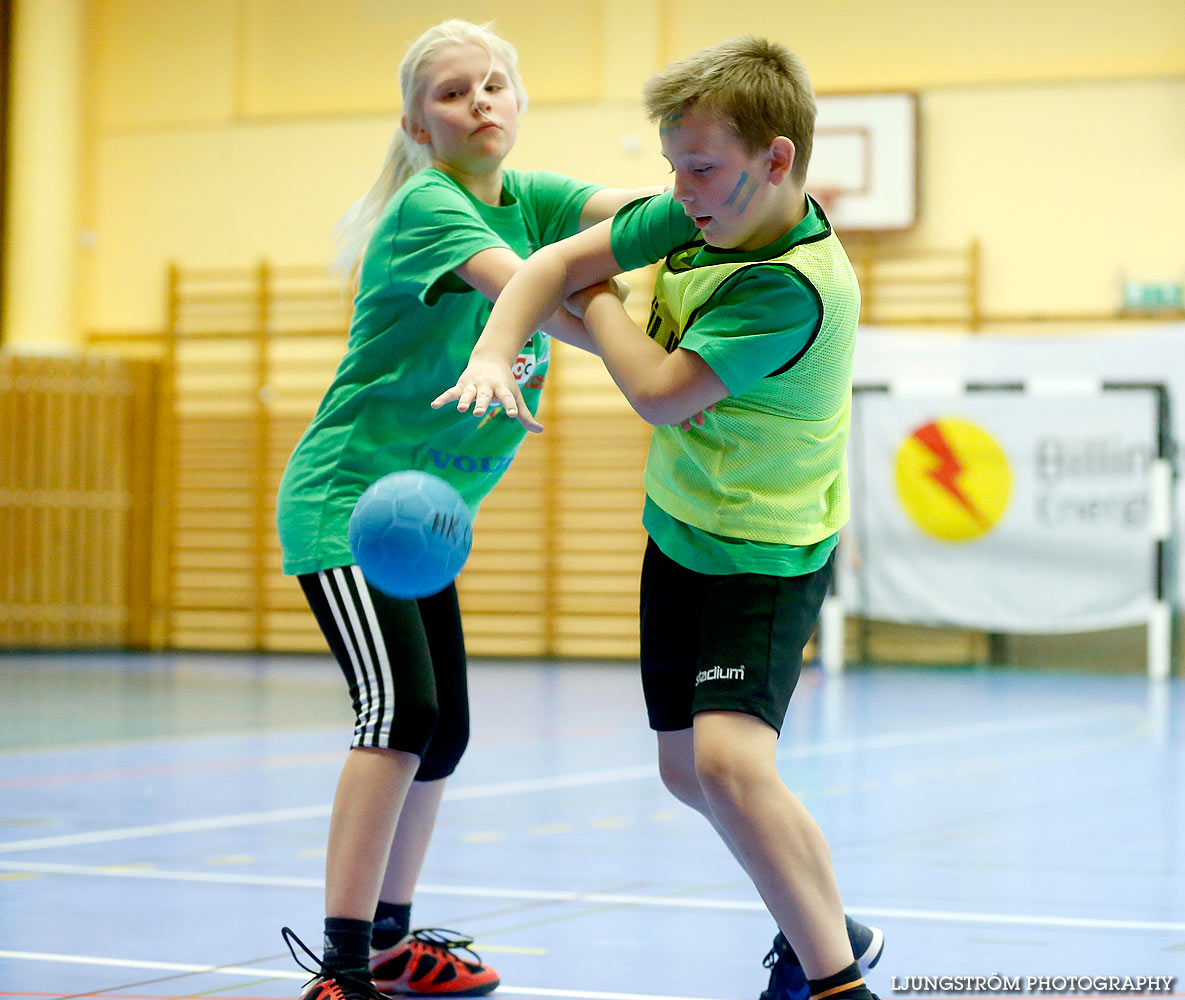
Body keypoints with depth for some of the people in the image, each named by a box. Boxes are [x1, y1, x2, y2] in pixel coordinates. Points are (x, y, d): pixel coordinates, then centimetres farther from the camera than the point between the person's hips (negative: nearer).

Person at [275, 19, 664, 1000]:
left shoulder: (527, 200, 7)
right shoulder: (427, 206, -16)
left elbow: (639, 208, -10)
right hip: (345, 498, -9)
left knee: (444, 733, 12)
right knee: (400, 708, -22)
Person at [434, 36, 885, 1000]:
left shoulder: (797, 287, -30)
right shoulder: (696, 218, -6)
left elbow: (661, 392, -28)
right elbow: (556, 262, -1)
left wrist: (597, 299, -10)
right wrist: (494, 353, -20)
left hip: (766, 557, -9)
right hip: (680, 530, 9)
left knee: (730, 759, -27)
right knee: (687, 770, 17)